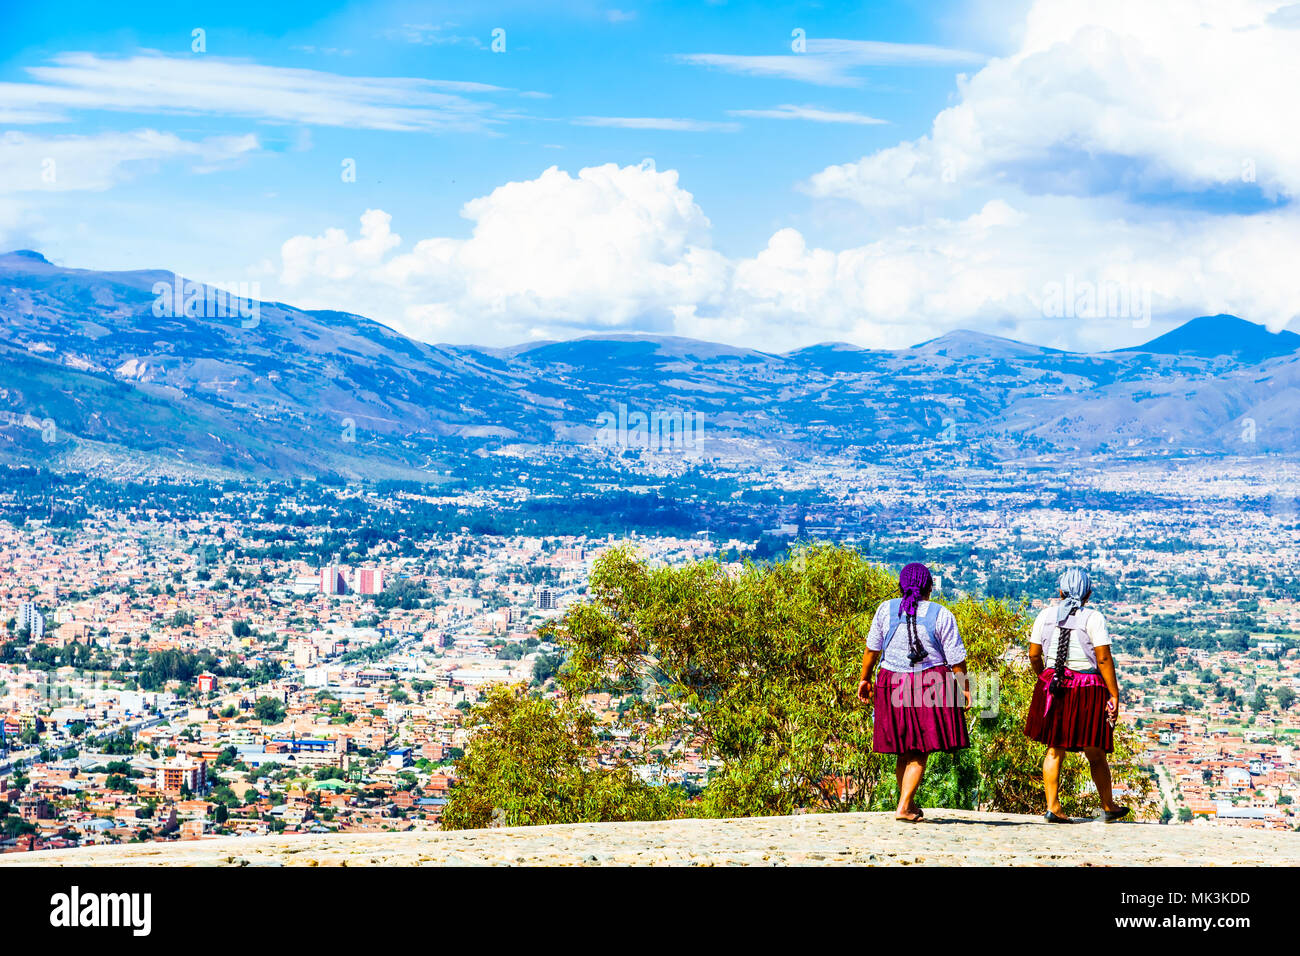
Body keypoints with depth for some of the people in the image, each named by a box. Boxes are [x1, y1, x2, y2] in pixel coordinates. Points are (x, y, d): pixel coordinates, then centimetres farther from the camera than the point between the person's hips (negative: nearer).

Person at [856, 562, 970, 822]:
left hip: (893, 683, 3)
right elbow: (956, 658, -3)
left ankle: (909, 803, 25)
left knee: (905, 750, 14)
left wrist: (865, 679, 17)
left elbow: (872, 648, 6)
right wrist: (964, 687, 7)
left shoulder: (885, 610, 1)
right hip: (932, 684, -3)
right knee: (920, 751, 1)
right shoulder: (941, 615, -4)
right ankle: (904, 807, -7)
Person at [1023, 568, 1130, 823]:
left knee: (1055, 750, 8)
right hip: (1088, 689, -3)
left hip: (1053, 685, 3)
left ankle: (1052, 806, 0)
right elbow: (1104, 659, -12)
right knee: (1095, 754, 9)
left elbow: (1034, 655, 6)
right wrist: (1114, 696, -8)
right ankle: (1109, 807, 23)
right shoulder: (1093, 618, -7)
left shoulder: (1046, 614, 3)